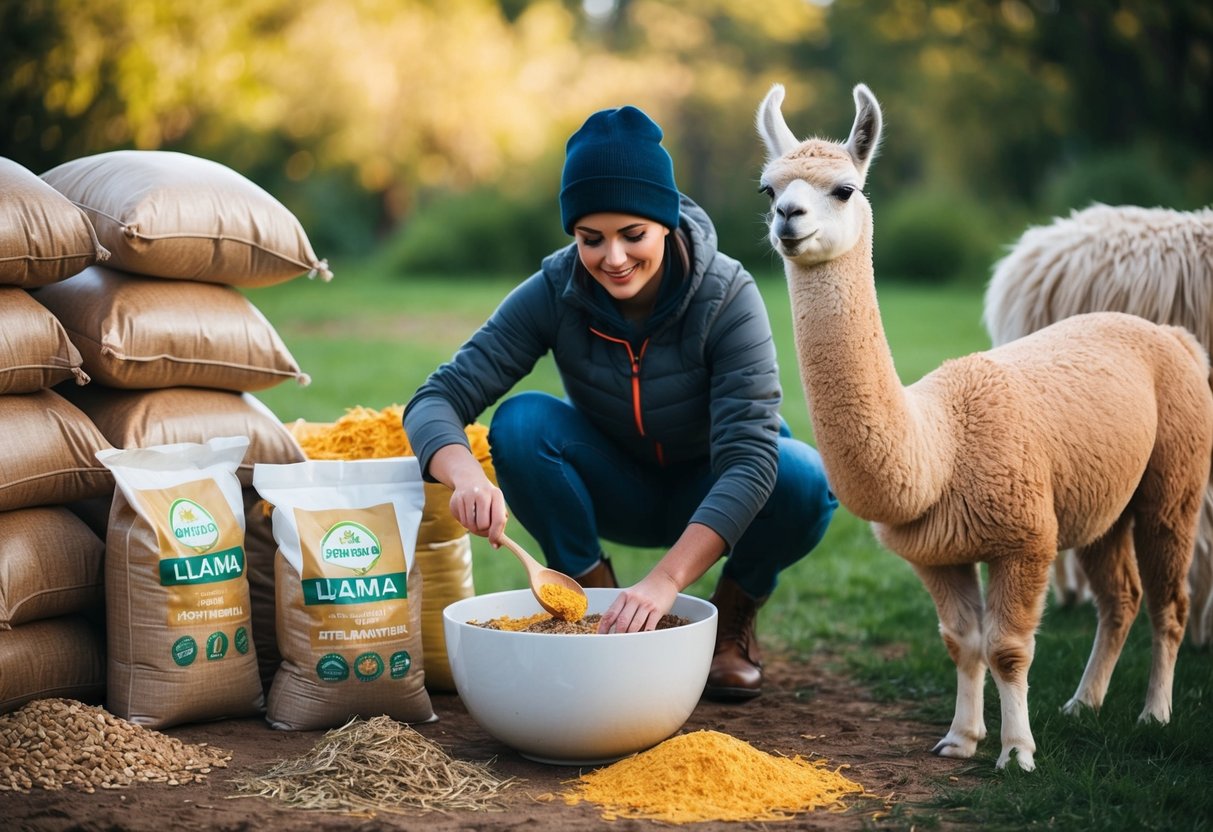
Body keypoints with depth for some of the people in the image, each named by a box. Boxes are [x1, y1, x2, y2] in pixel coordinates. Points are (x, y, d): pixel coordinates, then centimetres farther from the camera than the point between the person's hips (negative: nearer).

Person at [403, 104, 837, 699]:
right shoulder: (552, 293, -22)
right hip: (614, 490, 2)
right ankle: (598, 606, -8)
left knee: (802, 481, -33)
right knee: (522, 421, -27)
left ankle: (735, 618, -2)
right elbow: (436, 399, -26)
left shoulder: (727, 297, -28)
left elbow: (749, 456, -37)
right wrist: (467, 475, -50)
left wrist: (665, 580, -50)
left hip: (713, 494, -1)